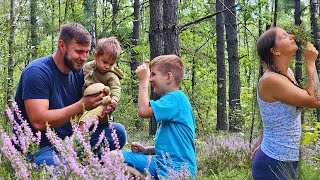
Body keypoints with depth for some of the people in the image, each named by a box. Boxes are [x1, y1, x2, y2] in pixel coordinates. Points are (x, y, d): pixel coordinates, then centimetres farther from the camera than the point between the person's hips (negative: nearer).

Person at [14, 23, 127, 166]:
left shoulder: (78, 72, 6)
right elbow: (39, 122, -25)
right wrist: (81, 106, -26)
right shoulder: (37, 72, -16)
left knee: (118, 132, -5)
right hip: (38, 148, -8)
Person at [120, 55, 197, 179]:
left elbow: (144, 111, -21)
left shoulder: (175, 98, -12)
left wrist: (143, 80, -9)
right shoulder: (175, 98, 19)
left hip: (173, 169, -10)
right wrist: (147, 150, 11)